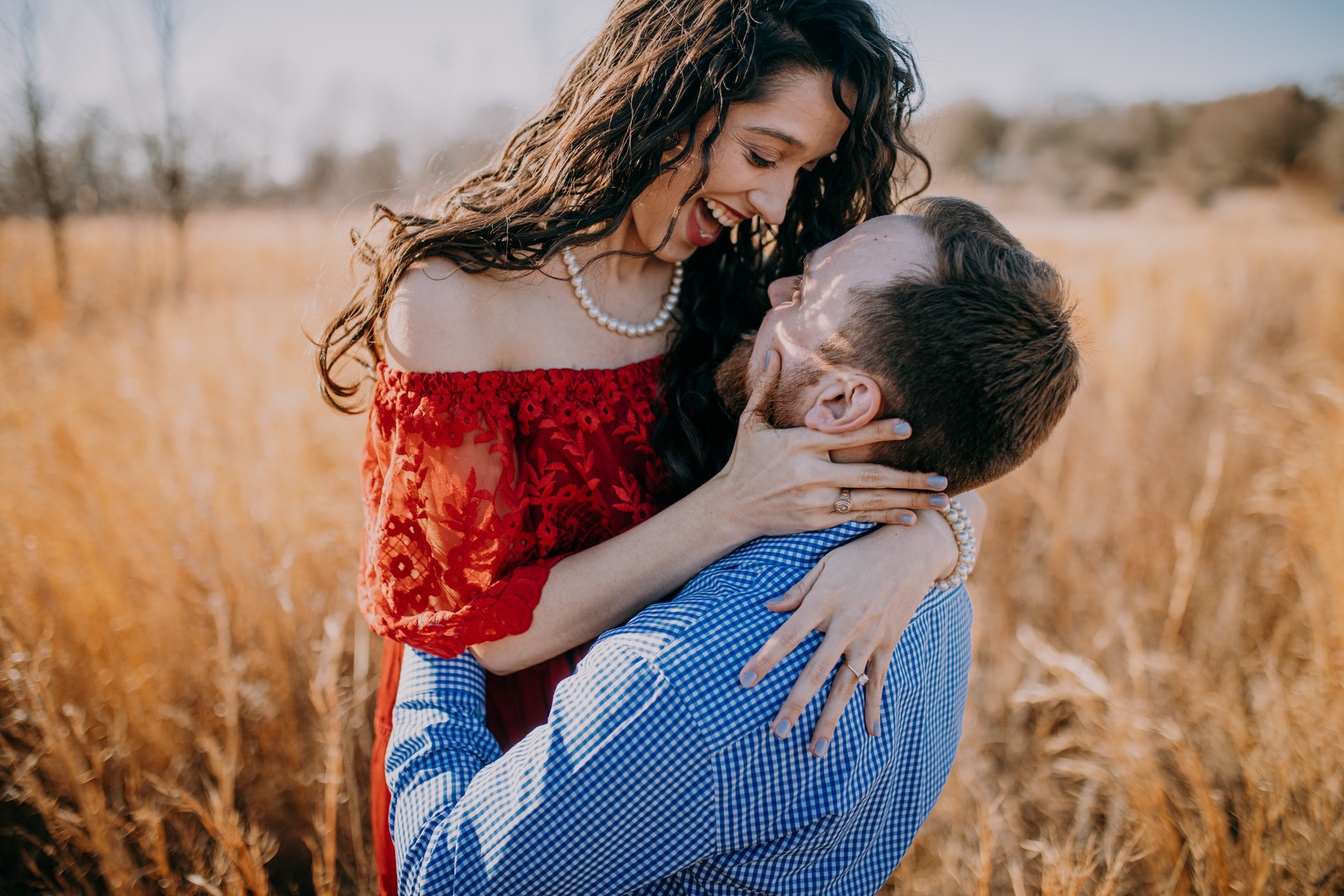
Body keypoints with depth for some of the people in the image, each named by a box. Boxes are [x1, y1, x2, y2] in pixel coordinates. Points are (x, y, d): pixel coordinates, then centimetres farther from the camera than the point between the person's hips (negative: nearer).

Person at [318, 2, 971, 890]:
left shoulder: (739, 286, -10)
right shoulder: (451, 295, -23)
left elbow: (945, 476, -10)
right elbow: (486, 626, -22)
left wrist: (915, 546, -34)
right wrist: (731, 508, -32)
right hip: (498, 750, -4)